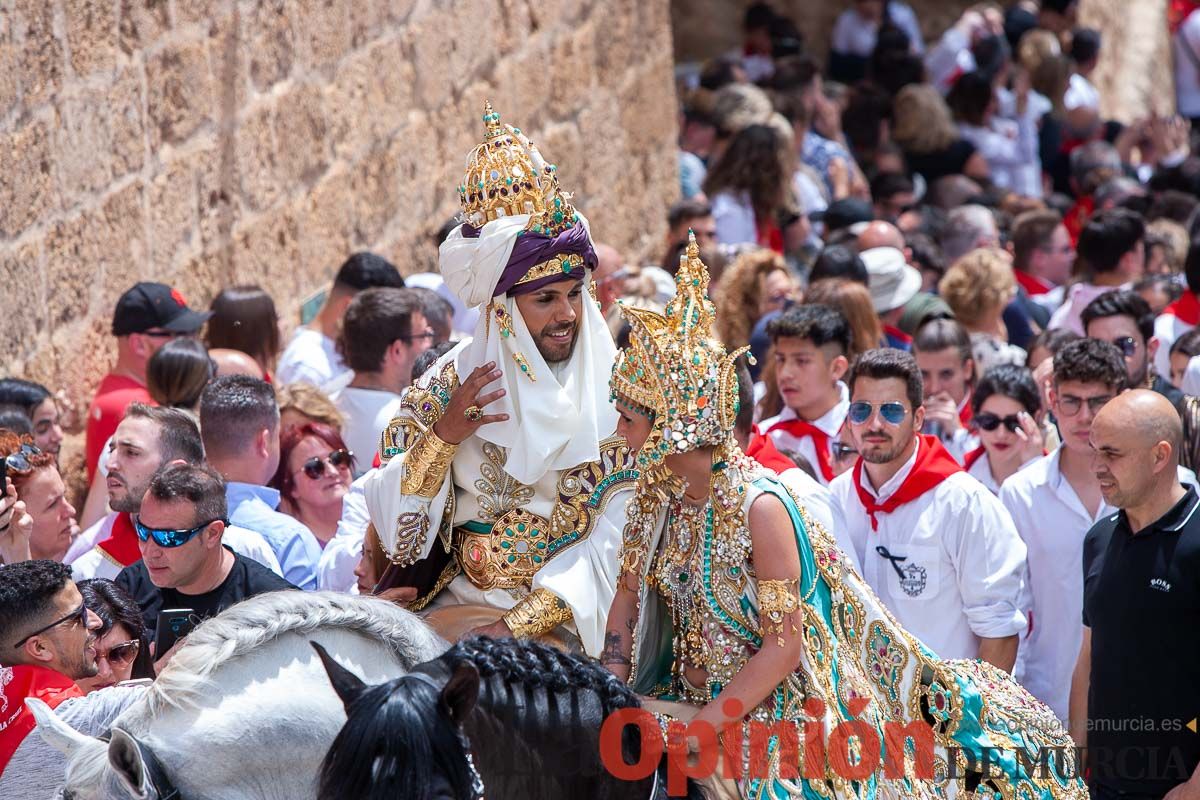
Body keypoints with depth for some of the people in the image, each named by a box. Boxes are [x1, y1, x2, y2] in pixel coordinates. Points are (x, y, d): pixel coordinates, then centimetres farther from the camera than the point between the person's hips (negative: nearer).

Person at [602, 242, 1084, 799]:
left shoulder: (758, 507, -22)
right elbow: (628, 596, 10)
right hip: (688, 702, 6)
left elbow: (783, 647, -20)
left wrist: (697, 728, -21)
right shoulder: (657, 491, -1)